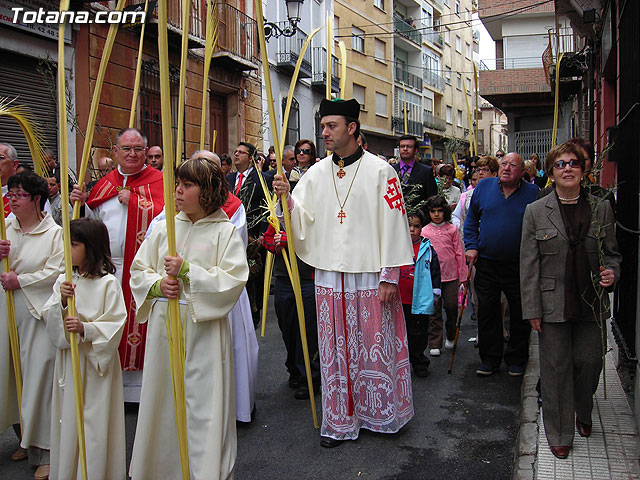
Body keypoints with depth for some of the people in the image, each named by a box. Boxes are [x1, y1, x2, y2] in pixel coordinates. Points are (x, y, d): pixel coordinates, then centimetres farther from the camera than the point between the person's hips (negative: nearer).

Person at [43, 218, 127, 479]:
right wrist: (61, 301, -15)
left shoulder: (108, 283, -11)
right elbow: (49, 318, 3)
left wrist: (85, 328, -26)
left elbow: (115, 325, -13)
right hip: (67, 359, 5)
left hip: (96, 362, -5)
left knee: (93, 422, 1)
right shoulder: (63, 280, 6)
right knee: (67, 419, 14)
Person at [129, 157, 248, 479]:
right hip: (163, 325, 5)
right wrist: (158, 284, -8)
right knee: (162, 399, 14)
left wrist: (187, 271, -18)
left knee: (204, 401, 1)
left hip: (203, 329, -4)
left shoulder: (225, 232, -5)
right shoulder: (164, 228, 8)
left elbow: (233, 280, -14)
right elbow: (139, 269, 12)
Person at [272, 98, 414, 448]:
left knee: (376, 346, 6)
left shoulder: (379, 170, -3)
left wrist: (390, 275, -8)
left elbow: (392, 223, -6)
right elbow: (301, 219, 7)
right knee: (335, 351, 10)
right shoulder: (316, 174, 8)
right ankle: (341, 421, 23)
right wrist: (287, 198, -14)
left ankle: (382, 413, 27)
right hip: (329, 278, 4)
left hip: (370, 278, -3)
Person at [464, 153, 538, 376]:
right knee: (487, 312, 7)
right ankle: (490, 359, 22)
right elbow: (471, 220, 12)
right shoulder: (483, 186, 3)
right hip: (486, 263, 2)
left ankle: (516, 359, 25)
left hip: (520, 266, -1)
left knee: (520, 314, 8)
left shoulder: (533, 193, -2)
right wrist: (471, 246, 2)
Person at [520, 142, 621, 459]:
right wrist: (532, 309, -6)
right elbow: (528, 265, -2)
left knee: (590, 361, 9)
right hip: (553, 305, -2)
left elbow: (612, 252, 14)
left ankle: (583, 415, 39)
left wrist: (612, 272, -9)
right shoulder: (535, 212, -1)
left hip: (592, 303, 2)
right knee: (556, 368, 5)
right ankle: (559, 433, 22)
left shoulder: (601, 208, 6)